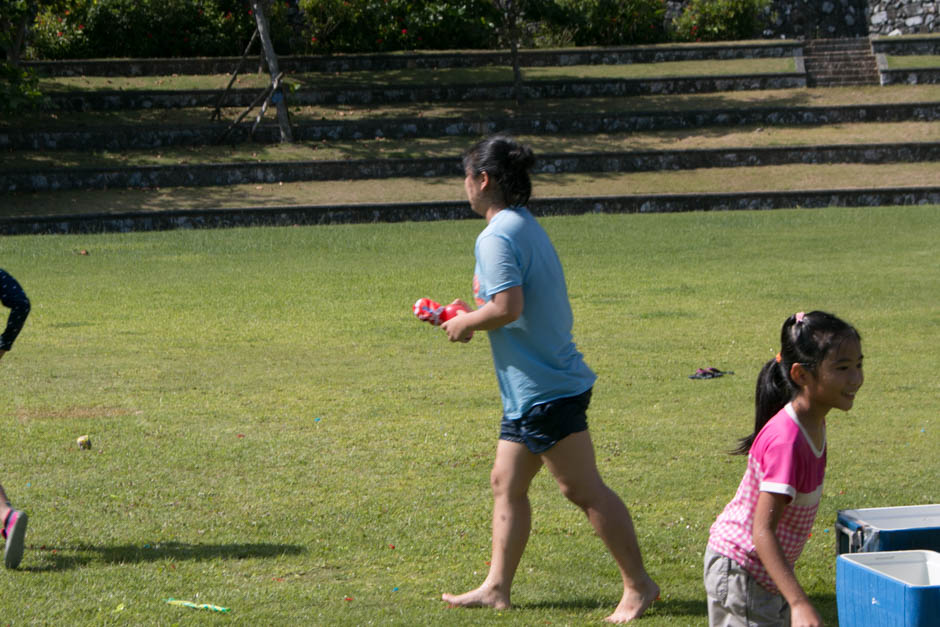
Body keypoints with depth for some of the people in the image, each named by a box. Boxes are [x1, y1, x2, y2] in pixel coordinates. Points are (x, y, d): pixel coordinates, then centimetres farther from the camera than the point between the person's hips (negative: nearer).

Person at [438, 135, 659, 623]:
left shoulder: (496, 237, -17)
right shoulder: (528, 227, 15)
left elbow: (508, 307, -27)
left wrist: (467, 323, -9)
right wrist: (471, 315, 16)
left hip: (545, 389, -11)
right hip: (530, 388, 11)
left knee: (584, 489, -4)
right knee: (507, 484, 13)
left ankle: (638, 586, 2)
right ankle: (496, 588, 18)